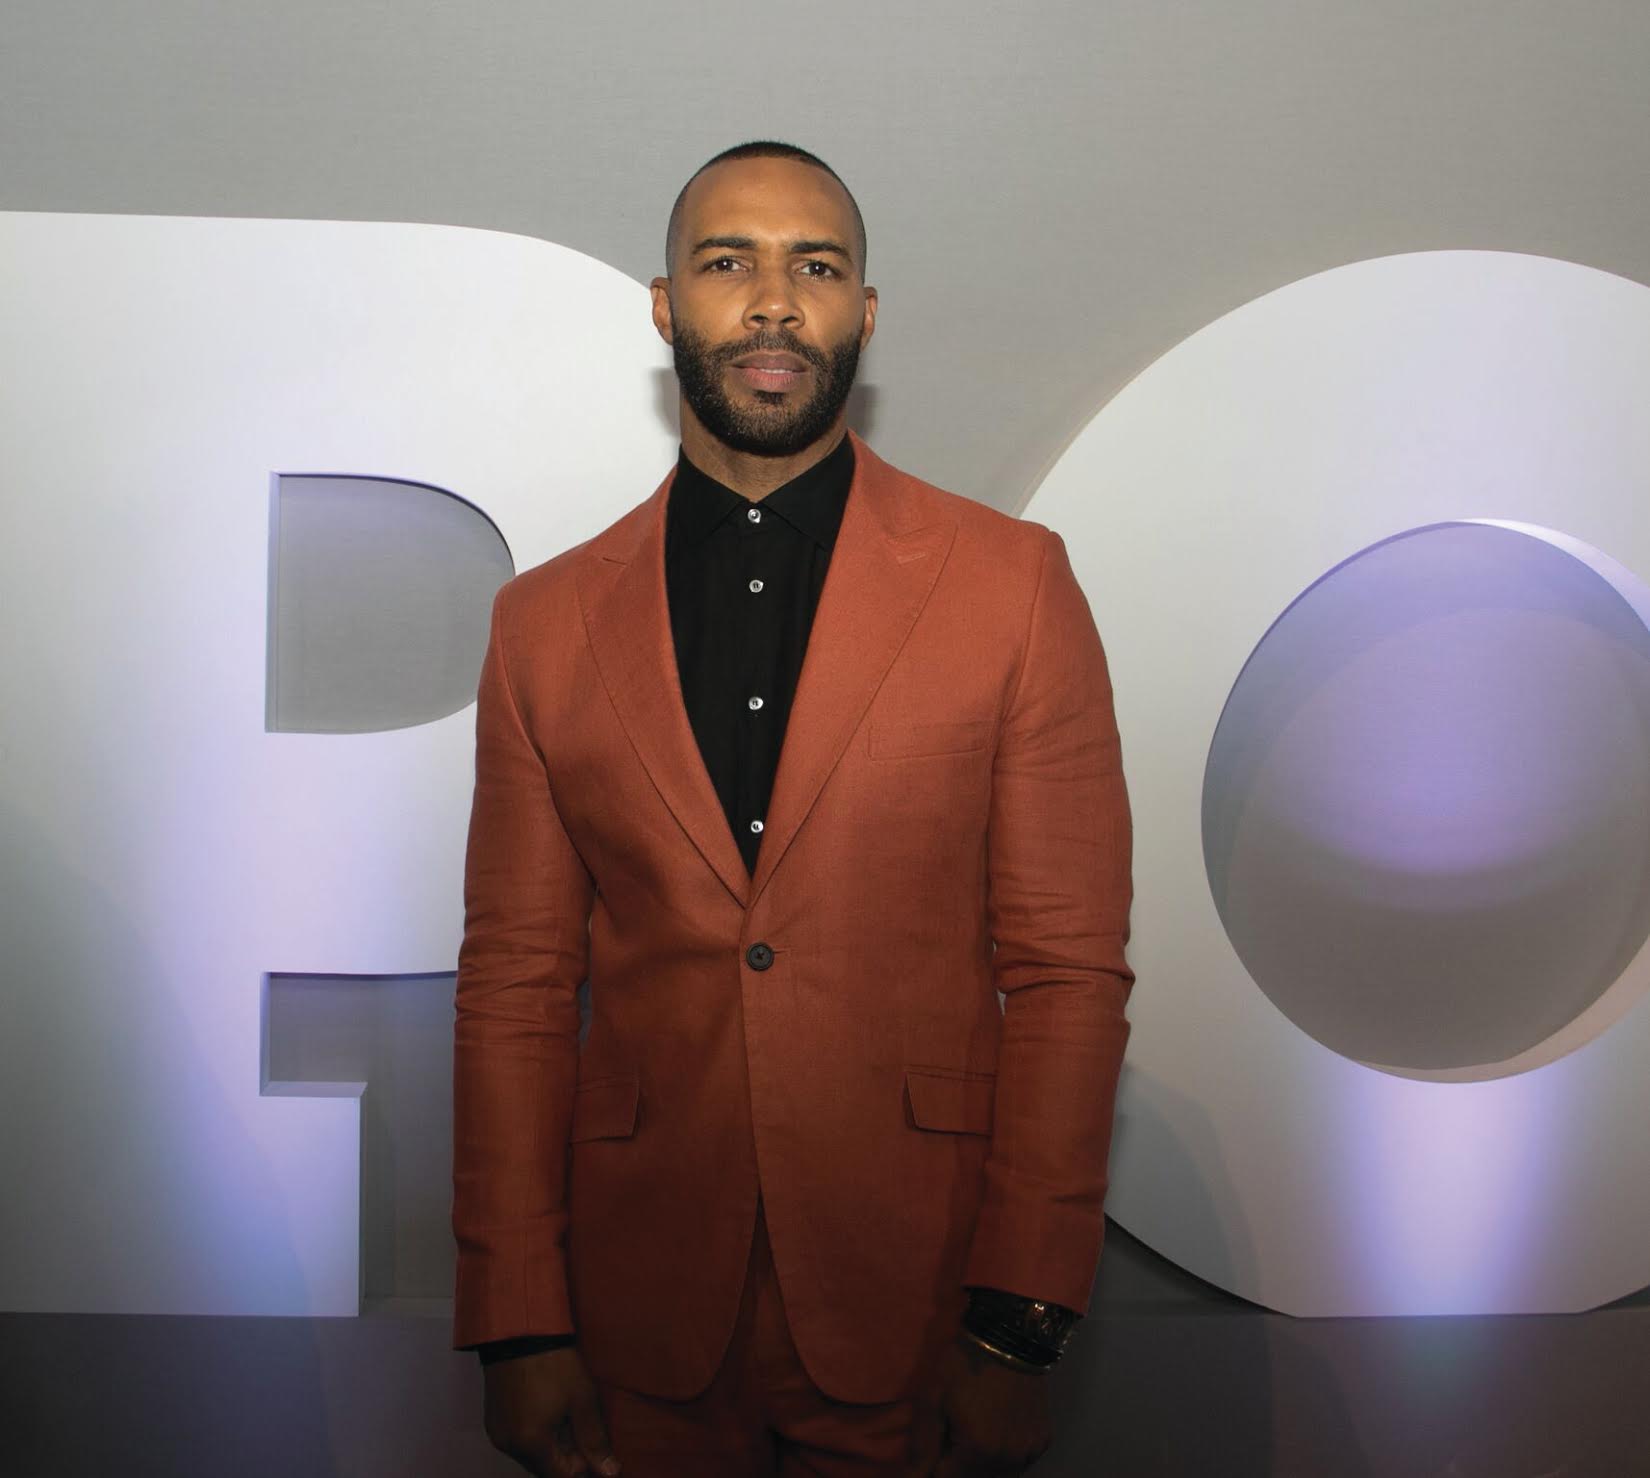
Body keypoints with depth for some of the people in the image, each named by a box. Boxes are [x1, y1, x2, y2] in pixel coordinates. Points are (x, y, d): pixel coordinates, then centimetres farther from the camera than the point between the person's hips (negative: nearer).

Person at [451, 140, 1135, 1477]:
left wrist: (1020, 1326, -9)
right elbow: (515, 988, 3)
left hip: (919, 1315, -1)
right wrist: (516, 1325, -1)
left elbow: (1070, 968, -5)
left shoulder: (1014, 581, -3)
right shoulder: (546, 622, 3)